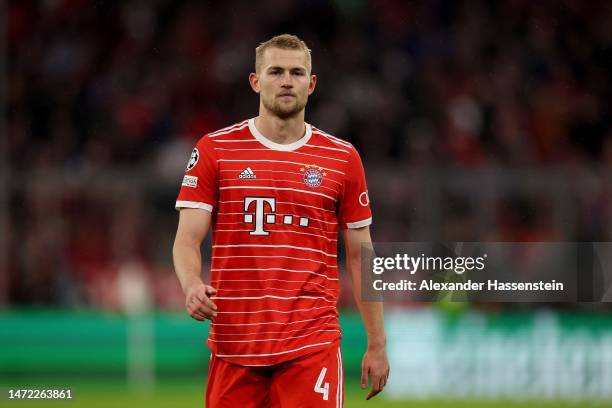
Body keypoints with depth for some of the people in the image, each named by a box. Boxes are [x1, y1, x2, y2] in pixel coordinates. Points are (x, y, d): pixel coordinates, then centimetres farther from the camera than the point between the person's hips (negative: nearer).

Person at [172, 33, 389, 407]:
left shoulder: (342, 158, 7)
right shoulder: (214, 150, 5)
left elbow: (360, 256, 10)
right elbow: (188, 239, 1)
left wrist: (377, 345, 7)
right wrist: (191, 286, -22)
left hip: (312, 346, 0)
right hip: (233, 344, 0)